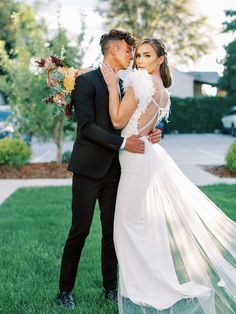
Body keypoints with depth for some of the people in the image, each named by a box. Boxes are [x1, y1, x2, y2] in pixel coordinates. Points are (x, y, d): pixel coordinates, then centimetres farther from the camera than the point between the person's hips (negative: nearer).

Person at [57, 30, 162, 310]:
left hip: (115, 170, 6)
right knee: (79, 231, 1)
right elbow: (86, 126, -16)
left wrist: (153, 133, -3)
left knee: (112, 231, 10)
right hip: (89, 168, -6)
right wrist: (122, 143, -19)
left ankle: (111, 287, 23)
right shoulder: (87, 81, -6)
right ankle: (65, 290, 16)